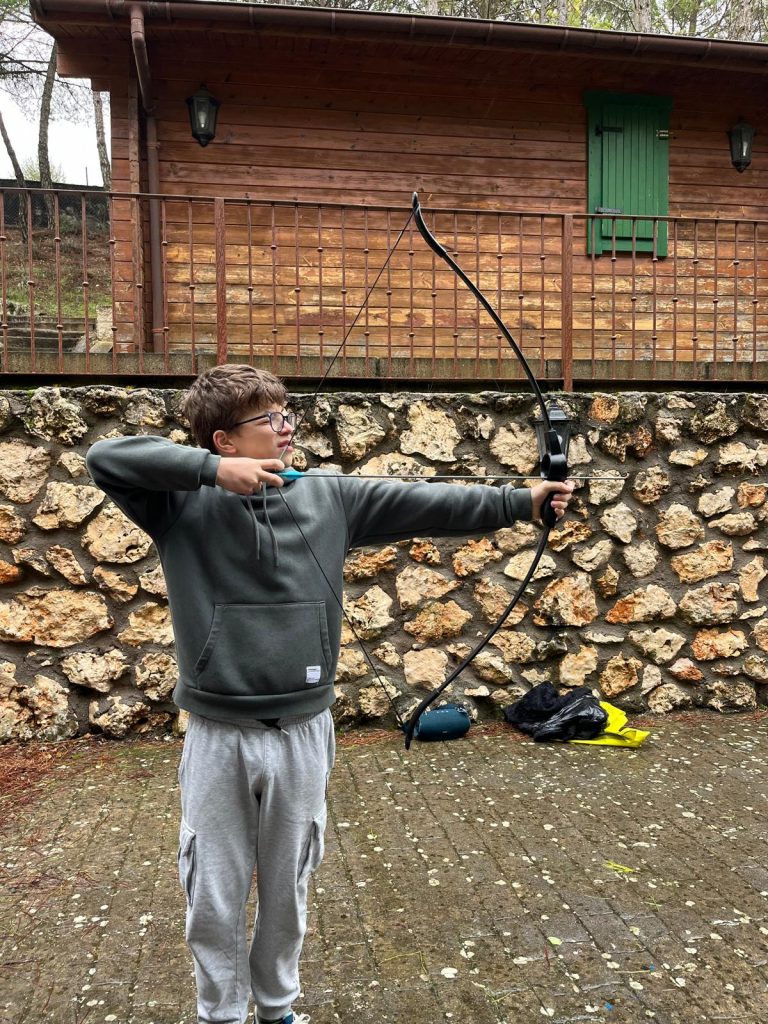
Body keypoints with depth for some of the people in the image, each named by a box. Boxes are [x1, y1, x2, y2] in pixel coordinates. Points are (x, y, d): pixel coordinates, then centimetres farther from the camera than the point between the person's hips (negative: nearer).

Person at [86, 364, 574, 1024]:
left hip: (302, 732, 2)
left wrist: (522, 501, -6)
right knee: (214, 899, 14)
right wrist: (210, 469, -25)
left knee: (286, 890, 20)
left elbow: (424, 504, -3)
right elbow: (105, 457, -17)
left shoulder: (329, 497, 0)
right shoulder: (185, 504, -7)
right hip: (217, 738, -2)